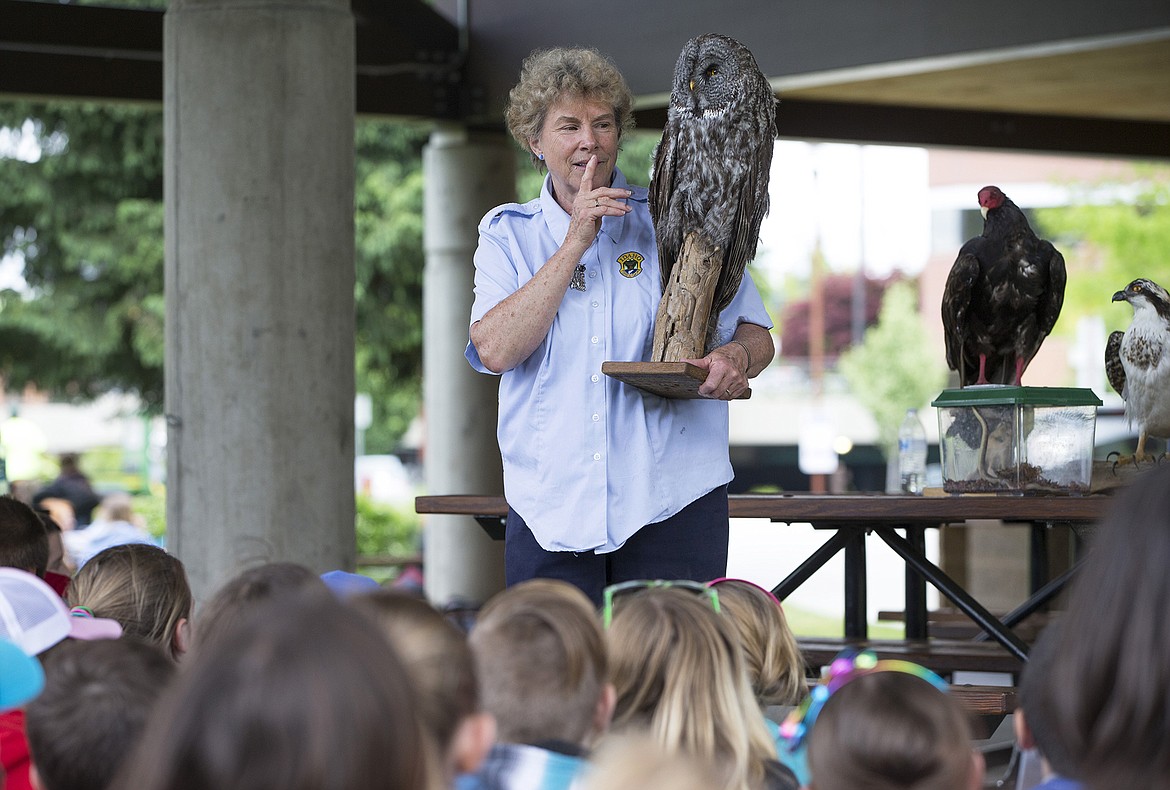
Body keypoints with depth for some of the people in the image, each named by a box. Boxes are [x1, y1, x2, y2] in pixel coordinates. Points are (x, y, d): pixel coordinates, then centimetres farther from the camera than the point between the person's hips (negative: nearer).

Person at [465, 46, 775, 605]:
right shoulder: (507, 235, 9)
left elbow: (757, 336, 10)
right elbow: (495, 351, -8)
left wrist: (737, 358, -14)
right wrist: (576, 243, -10)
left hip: (671, 508, -1)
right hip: (550, 512, 1)